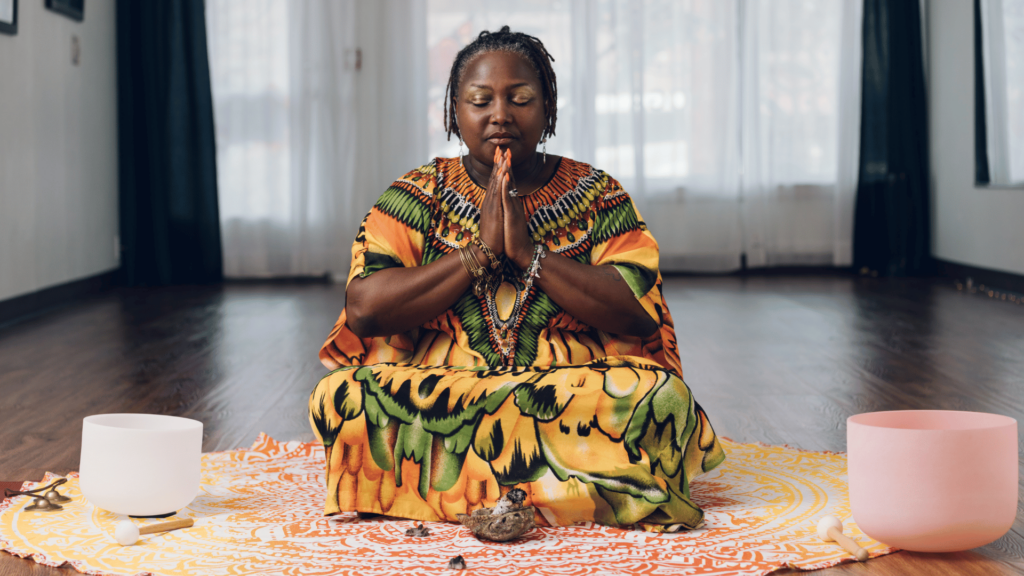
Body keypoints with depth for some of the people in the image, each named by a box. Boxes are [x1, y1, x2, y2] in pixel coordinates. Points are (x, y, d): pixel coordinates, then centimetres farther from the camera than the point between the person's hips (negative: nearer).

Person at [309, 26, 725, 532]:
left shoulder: (598, 198, 7)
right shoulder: (415, 198, 7)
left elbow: (641, 314, -8)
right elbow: (364, 310, -8)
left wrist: (529, 252, -13)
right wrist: (479, 250, -11)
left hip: (577, 394, 0)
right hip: (433, 393, 1)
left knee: (663, 396, -28)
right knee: (340, 397, -27)